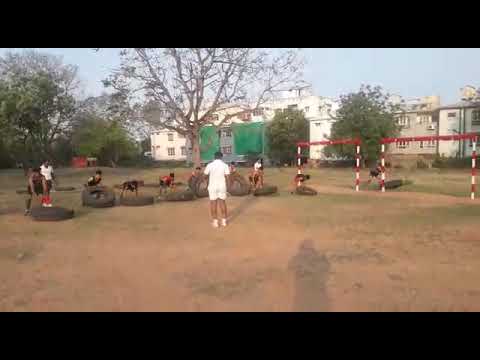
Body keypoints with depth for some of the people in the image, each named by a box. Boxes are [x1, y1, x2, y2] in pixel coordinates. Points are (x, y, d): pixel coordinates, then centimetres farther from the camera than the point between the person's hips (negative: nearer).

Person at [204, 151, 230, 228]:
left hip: (212, 187, -1)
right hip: (222, 187, 1)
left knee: (213, 204, 7)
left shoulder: (210, 165, -5)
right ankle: (224, 221, 15)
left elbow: (204, 175, 4)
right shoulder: (225, 165, -5)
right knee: (222, 203, 12)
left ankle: (215, 222, 9)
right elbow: (227, 178, -10)